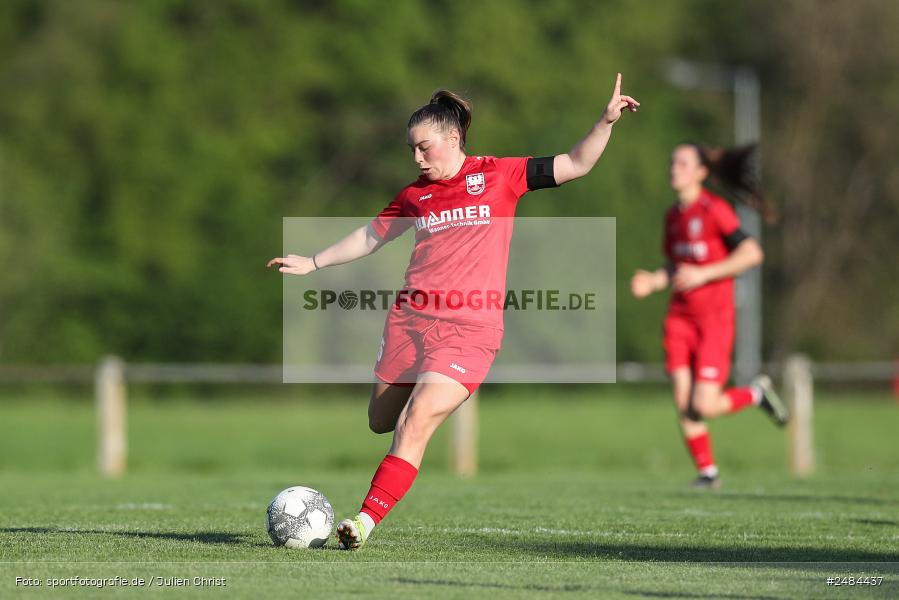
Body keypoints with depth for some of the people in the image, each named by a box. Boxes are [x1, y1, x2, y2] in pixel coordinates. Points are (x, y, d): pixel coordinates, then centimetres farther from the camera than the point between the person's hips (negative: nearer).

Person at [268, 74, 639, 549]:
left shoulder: (499, 175, 3)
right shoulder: (415, 195, 12)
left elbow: (576, 165, 4)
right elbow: (370, 236, 26)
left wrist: (606, 121, -8)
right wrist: (313, 263, 25)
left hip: (469, 329, -5)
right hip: (410, 318, 5)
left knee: (414, 425, -18)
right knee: (381, 422, 10)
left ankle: (366, 521, -19)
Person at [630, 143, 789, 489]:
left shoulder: (715, 210, -10)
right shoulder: (673, 216, 11)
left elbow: (752, 254, -16)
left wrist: (703, 274, -19)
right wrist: (652, 281, 2)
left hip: (714, 317, -6)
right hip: (680, 316, 6)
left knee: (704, 406, -12)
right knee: (683, 404, -3)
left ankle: (757, 393, 16)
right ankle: (707, 471, 11)